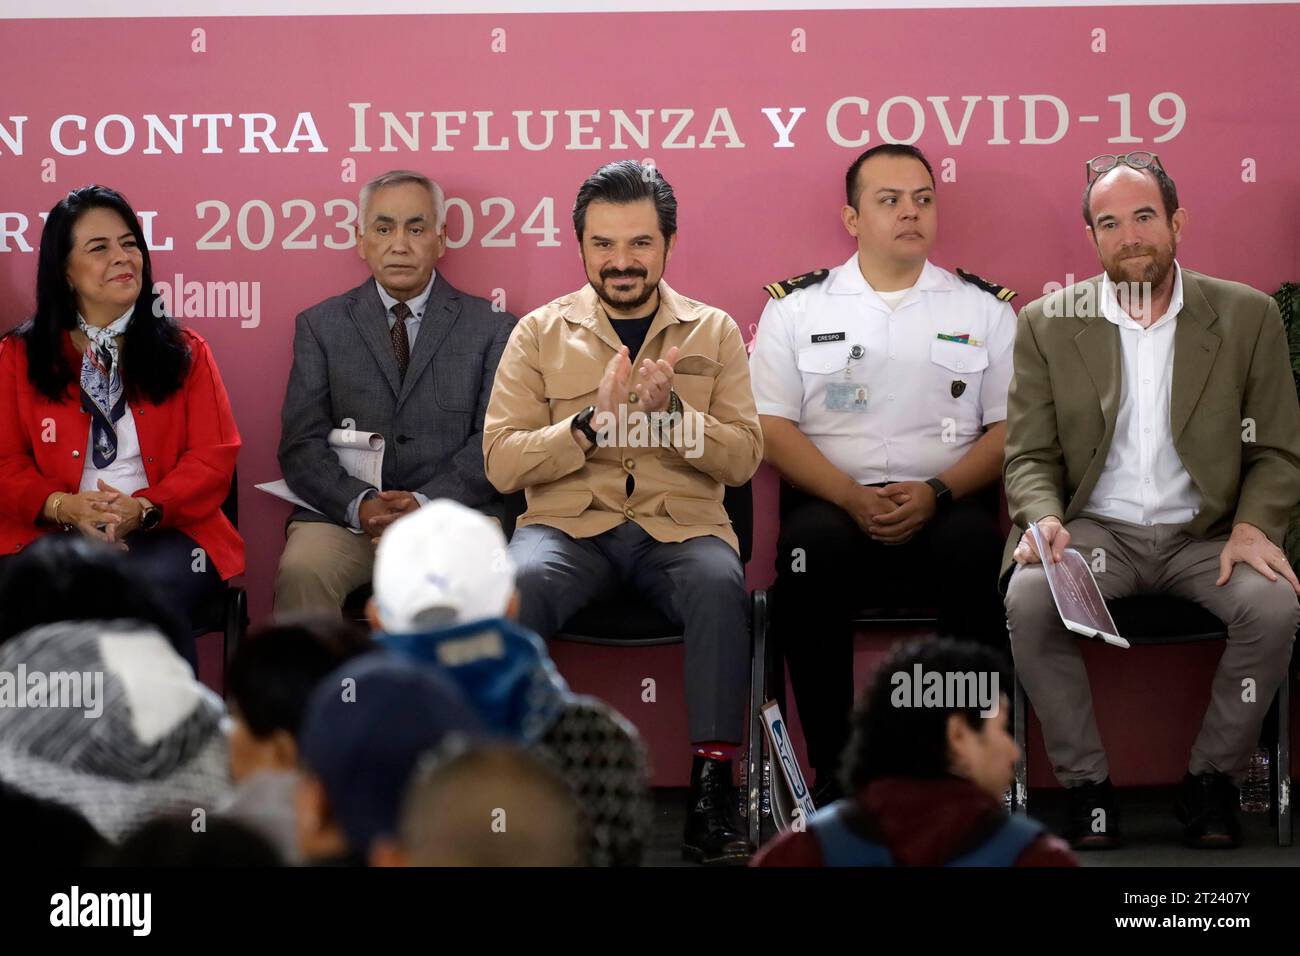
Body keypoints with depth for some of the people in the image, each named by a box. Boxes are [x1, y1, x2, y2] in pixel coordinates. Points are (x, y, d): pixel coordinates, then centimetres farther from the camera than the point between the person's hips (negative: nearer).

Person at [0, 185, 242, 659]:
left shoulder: (185, 353, 15)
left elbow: (214, 459, 5)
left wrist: (144, 509, -14)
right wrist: (64, 506, -14)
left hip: (166, 532, 1)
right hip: (53, 536, 0)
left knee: (153, 584, -35)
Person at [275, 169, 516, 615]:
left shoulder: (491, 328, 12)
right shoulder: (320, 326, 14)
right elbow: (302, 444, 5)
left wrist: (425, 503, -14)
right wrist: (361, 504, -14)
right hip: (343, 512, 1)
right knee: (301, 571, -32)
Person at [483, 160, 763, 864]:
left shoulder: (713, 331, 13)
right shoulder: (540, 332, 11)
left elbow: (742, 460, 4)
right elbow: (501, 463, 2)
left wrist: (672, 410, -13)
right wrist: (590, 422, -13)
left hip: (680, 526, 0)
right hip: (568, 524, 0)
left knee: (721, 584, -35)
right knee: (516, 581, -35)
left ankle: (712, 790, -30)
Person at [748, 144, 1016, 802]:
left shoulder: (983, 308, 15)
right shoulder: (797, 308, 13)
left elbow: (1009, 427, 8)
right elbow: (772, 429, 5)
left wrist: (936, 494, -10)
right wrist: (853, 498, -11)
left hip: (945, 506, 0)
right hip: (834, 504, 0)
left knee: (971, 548, -35)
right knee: (811, 548, -35)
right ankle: (835, 768, -23)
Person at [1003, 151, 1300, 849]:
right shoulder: (1047, 326, 3)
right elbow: (1029, 457, 4)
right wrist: (1043, 518, -18)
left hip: (1205, 533, 0)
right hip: (1097, 530, 0)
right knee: (1028, 601, -31)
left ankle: (1213, 778, -8)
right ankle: (1085, 783, -13)